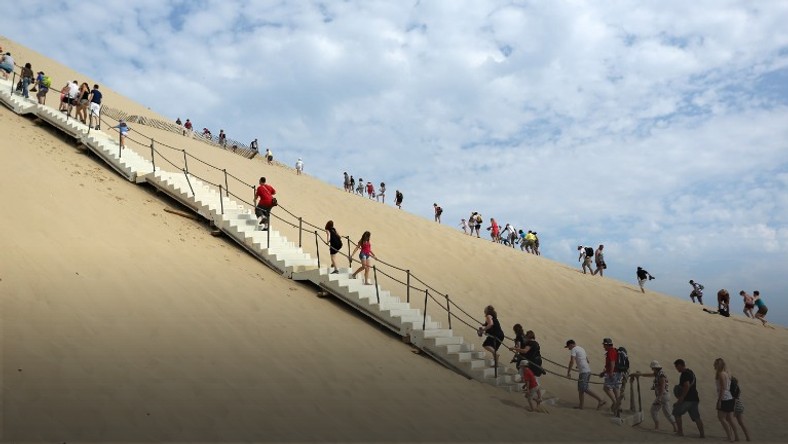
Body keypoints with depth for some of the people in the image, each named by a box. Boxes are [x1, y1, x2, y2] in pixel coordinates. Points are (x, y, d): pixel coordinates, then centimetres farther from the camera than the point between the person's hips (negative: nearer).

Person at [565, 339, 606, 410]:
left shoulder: (573, 349, -5)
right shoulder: (581, 349, 23)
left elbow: (572, 361, -16)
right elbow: (588, 361, 28)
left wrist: (568, 372, -10)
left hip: (583, 371, -10)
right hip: (588, 370, 10)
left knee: (585, 389, -11)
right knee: (580, 388, 13)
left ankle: (601, 400, -14)